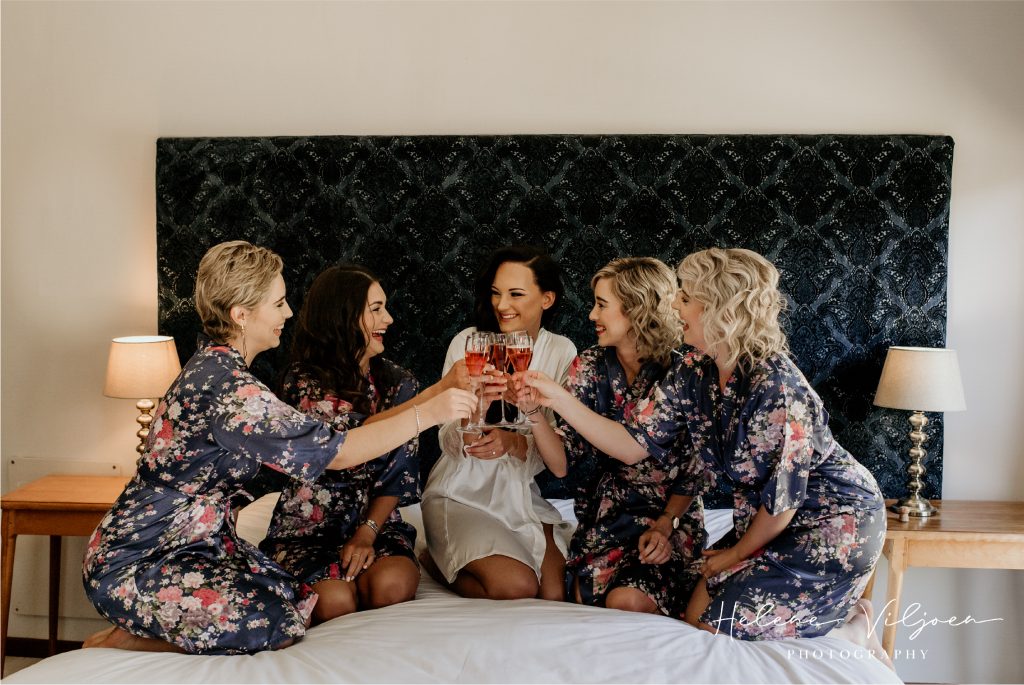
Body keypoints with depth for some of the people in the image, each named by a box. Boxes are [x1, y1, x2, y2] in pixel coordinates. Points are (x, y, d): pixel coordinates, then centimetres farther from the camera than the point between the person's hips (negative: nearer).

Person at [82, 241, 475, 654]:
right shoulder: (225, 385, -25)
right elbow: (338, 452, -26)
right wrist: (428, 413, -21)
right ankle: (125, 640, -4)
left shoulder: (214, 366, 6)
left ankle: (148, 623, 11)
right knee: (275, 626, -23)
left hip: (196, 541, 10)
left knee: (303, 604, 2)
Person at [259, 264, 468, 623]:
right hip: (308, 528, -3)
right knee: (335, 602, -29)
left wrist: (367, 533, -13)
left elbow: (399, 470, 3)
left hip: (376, 521, 3)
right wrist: (436, 392, -29)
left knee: (391, 587, -29)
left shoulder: (396, 381, 5)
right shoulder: (303, 381, -10)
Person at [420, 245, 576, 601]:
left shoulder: (562, 351, 0)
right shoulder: (467, 342, -7)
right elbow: (447, 437, -7)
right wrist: (466, 437, -32)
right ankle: (435, 561, 6)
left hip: (528, 494, 3)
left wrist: (514, 443, -28)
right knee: (516, 586, -24)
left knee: (557, 594, -16)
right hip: (464, 492, -3)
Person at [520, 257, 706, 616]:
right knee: (589, 594, -23)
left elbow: (695, 469, -2)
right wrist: (534, 410, -20)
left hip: (670, 516, -2)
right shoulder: (590, 366, 1)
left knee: (630, 600, -26)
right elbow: (564, 460, -5)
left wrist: (666, 524, -14)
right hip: (603, 515, 3)